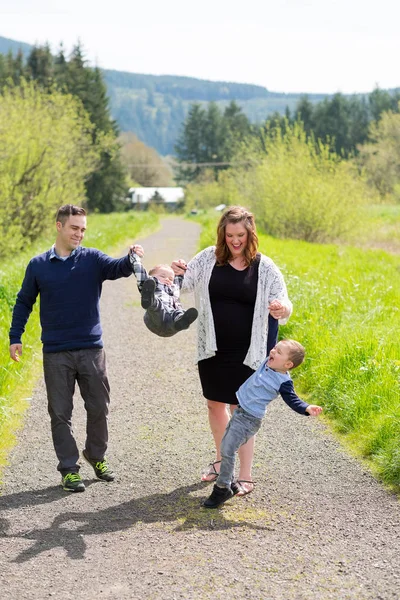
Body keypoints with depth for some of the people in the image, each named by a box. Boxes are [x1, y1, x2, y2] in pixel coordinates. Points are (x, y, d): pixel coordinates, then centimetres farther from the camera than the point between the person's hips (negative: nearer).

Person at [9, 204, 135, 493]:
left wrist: (131, 259, -41)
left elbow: (117, 268, -19)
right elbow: (24, 303, 10)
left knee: (99, 408, 9)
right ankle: (69, 468, 15)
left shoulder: (92, 259, 0)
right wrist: (15, 337, 4)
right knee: (61, 414, 5)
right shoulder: (38, 265, 2)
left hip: (92, 350, 0)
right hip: (55, 354, 0)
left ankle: (97, 456, 31)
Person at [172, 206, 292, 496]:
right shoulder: (210, 258, -3)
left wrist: (283, 309, -35)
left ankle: (246, 475, 14)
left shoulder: (264, 267, -9)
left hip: (244, 352, -3)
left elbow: (283, 303, -10)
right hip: (212, 349, 4)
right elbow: (186, 283, 6)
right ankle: (221, 460, 38)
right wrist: (178, 273, -18)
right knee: (215, 404, 17)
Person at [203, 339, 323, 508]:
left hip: (249, 419, -8)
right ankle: (229, 483, 29)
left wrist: (307, 408, -37)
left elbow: (293, 400, -22)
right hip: (240, 411, 9)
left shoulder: (283, 382, -18)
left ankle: (222, 489, 2)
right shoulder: (268, 362, 2)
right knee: (225, 447, 15)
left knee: (227, 450, -12)